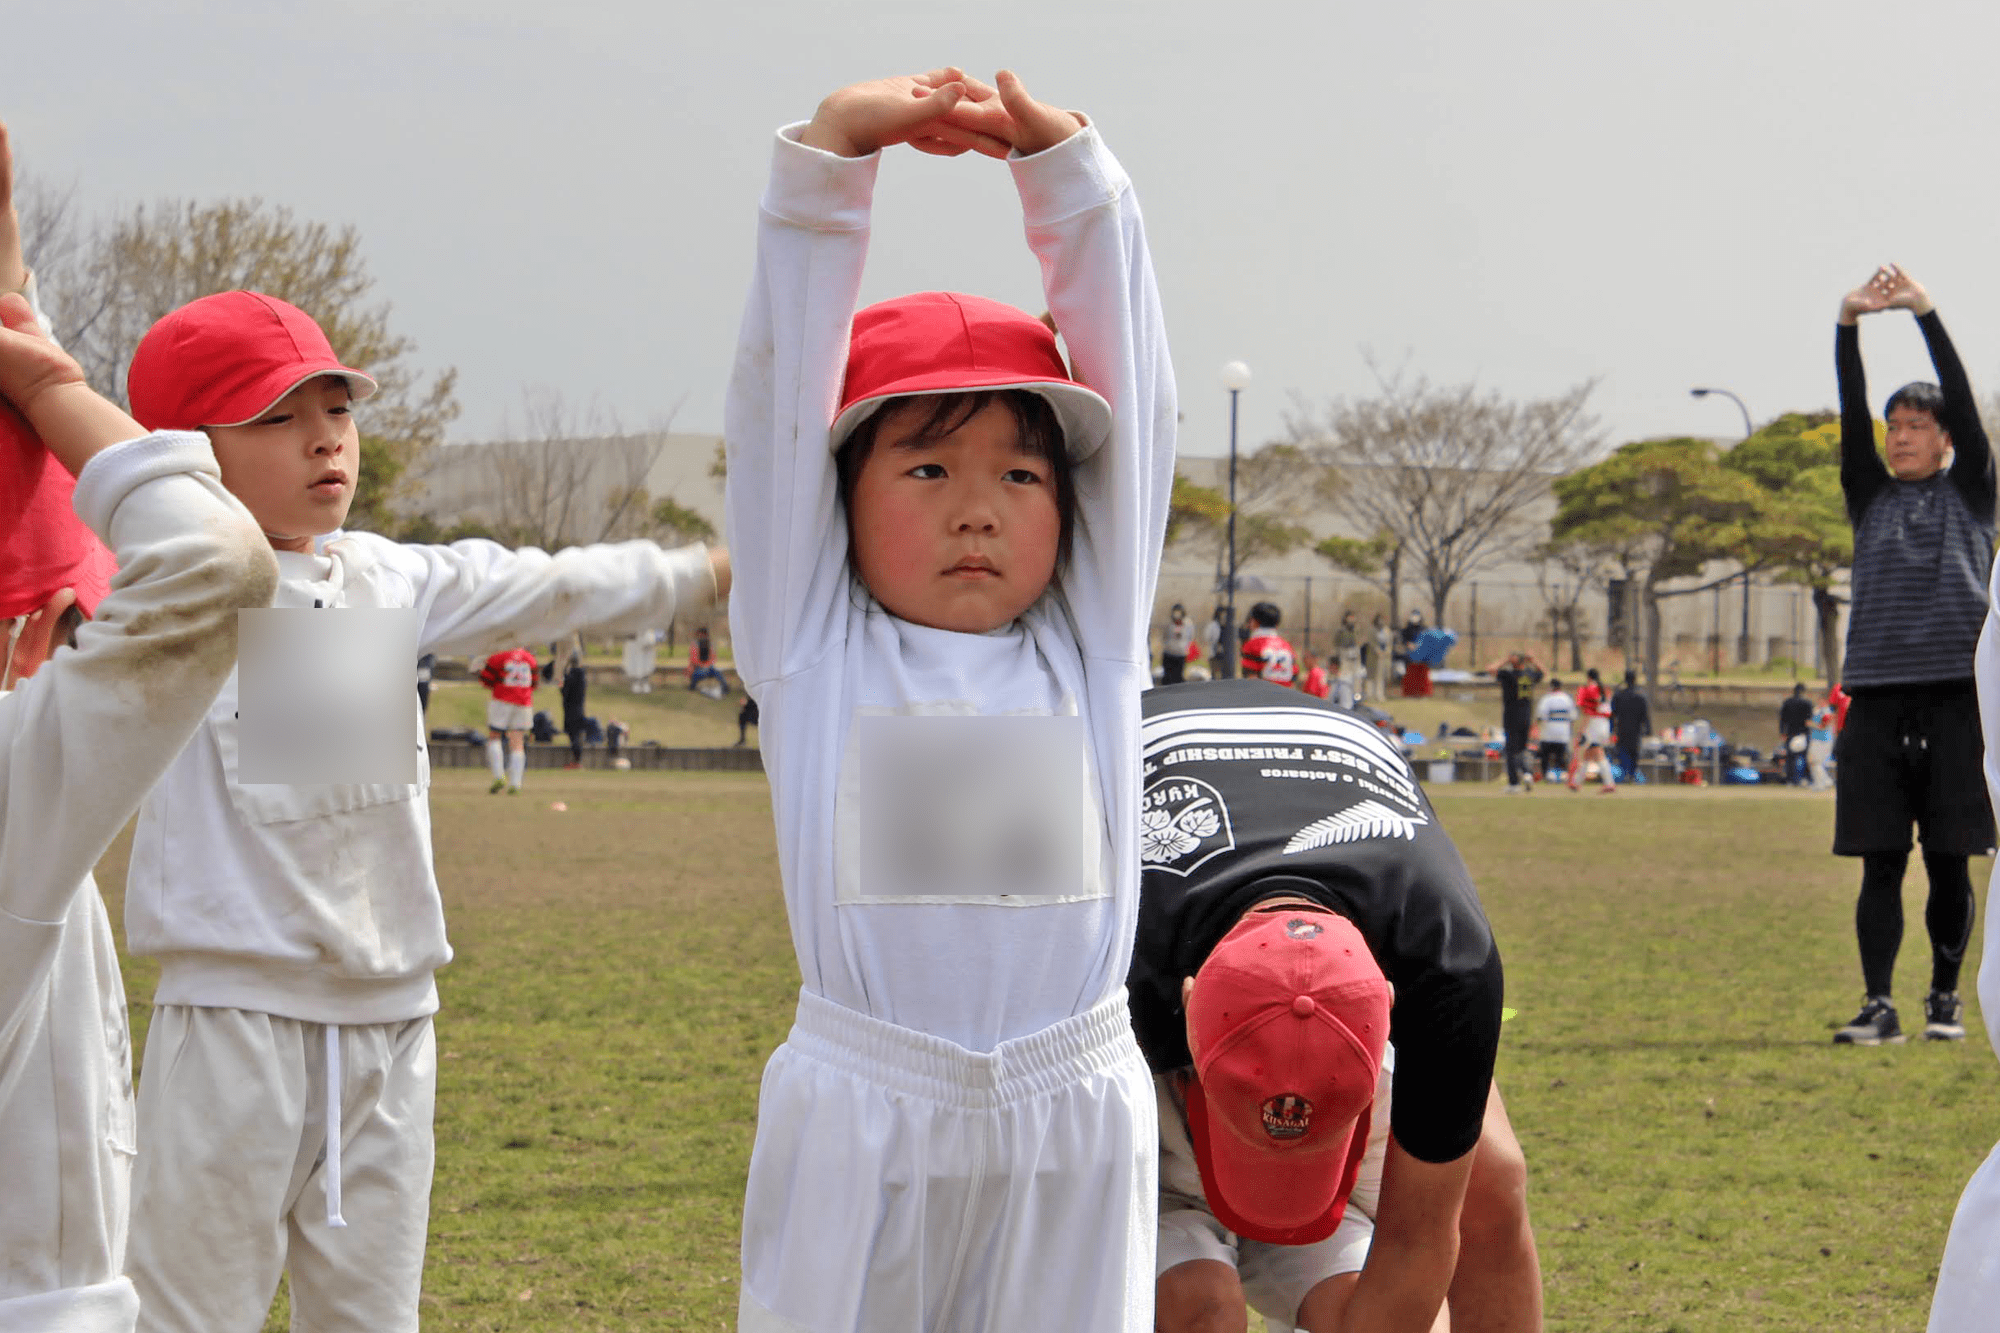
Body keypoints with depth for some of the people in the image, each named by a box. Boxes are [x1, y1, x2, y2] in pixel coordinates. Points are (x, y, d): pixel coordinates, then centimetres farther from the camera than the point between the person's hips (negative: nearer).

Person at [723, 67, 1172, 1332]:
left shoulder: (1090, 644, 7)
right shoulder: (813, 645, 3)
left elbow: (1136, 391, 4)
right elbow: (779, 391, -2)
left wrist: (1066, 164, -2)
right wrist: (832, 152, -9)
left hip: (1072, 1122, 2)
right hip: (859, 1121, -2)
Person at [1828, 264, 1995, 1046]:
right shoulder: (1872, 497, 15)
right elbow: (1852, 417, 3)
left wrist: (1927, 314, -7)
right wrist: (1848, 326, -9)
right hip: (1877, 697, 2)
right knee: (1881, 863, -1)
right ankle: (1878, 1005, -1)